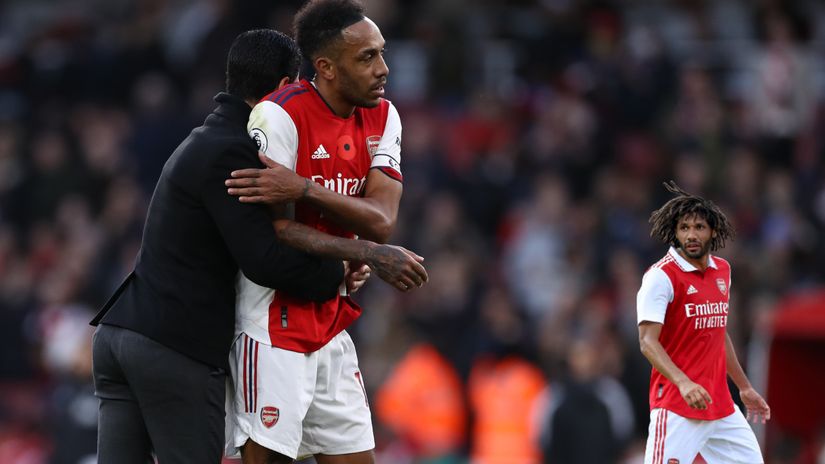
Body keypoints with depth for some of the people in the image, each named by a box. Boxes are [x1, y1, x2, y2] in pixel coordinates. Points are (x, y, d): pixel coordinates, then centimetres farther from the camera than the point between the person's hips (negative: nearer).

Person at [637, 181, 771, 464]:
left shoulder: (722, 271, 12)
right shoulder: (661, 276, -11)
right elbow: (648, 342, -19)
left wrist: (745, 388, 27)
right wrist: (683, 383, -33)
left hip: (721, 405, 7)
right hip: (676, 406, -7)